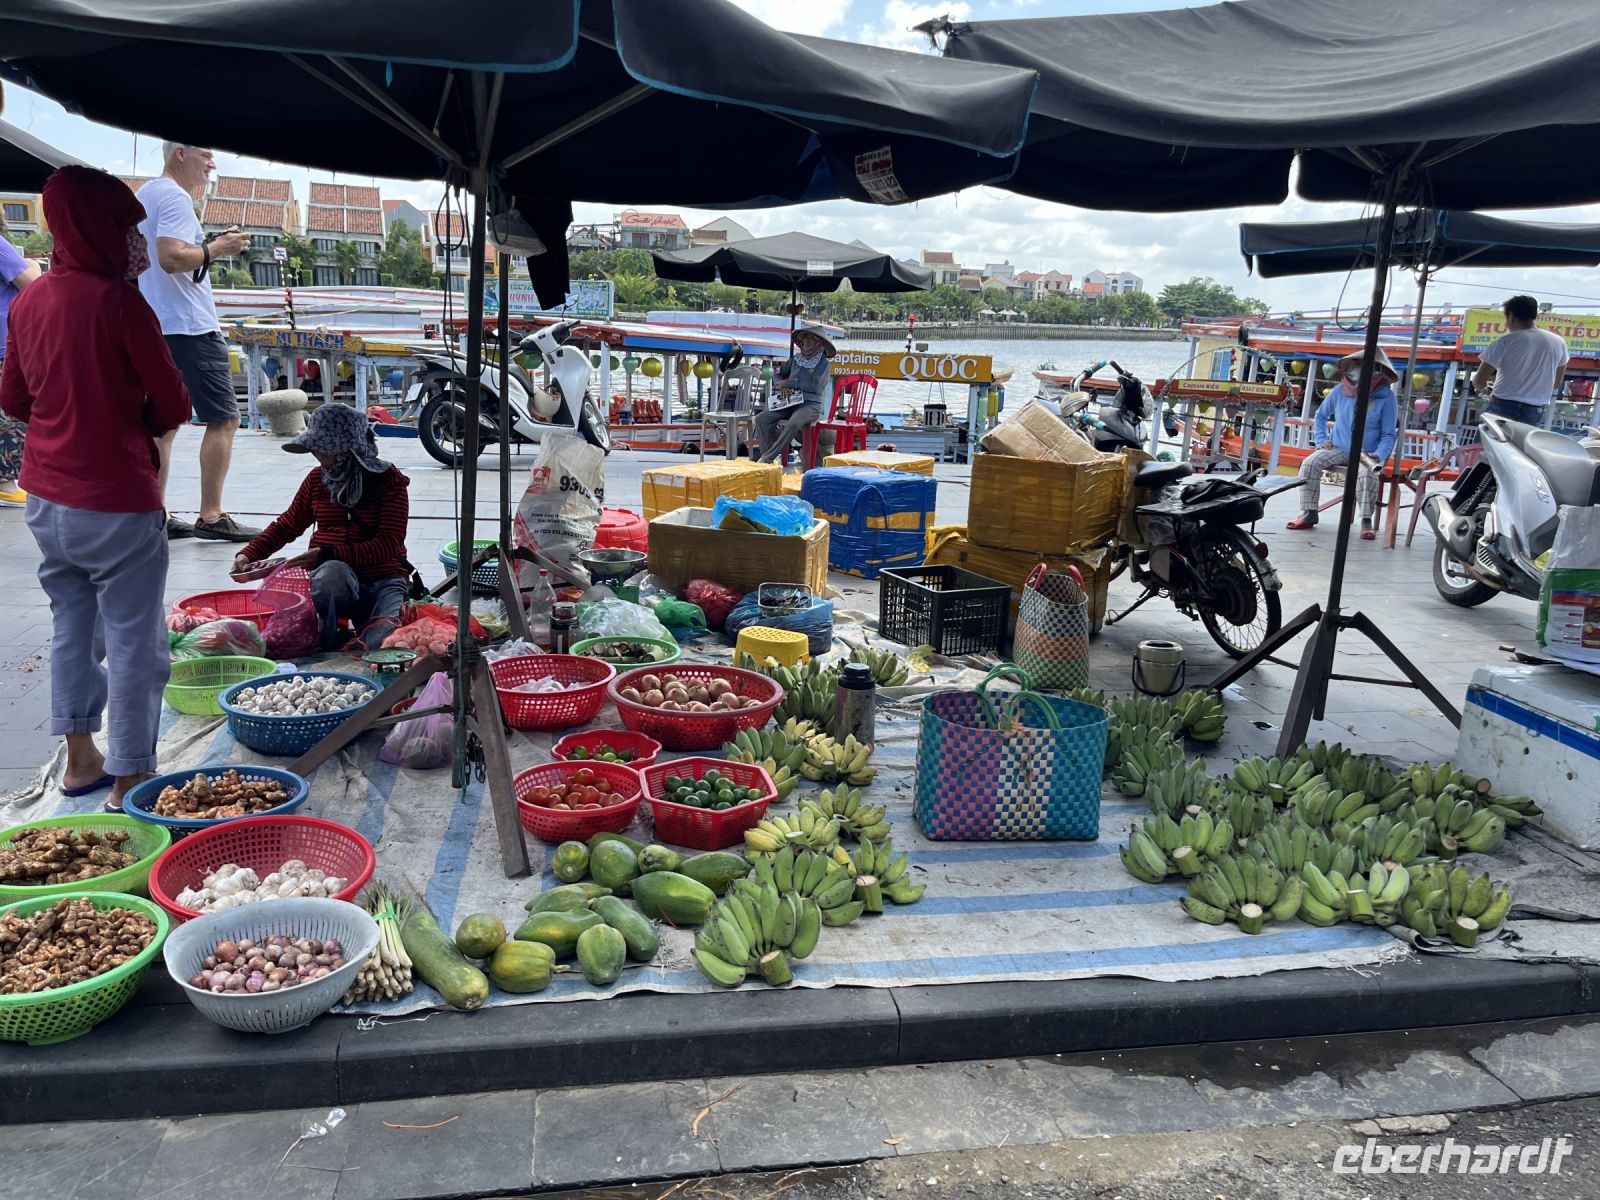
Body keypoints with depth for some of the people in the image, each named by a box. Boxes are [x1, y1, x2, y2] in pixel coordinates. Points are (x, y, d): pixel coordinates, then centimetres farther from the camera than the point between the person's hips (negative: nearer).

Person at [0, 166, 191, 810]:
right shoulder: (119, 301, -16)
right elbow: (173, 405, -12)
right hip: (116, 502, -7)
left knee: (71, 626, 19)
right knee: (133, 643, 2)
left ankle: (80, 759, 30)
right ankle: (129, 779, 9)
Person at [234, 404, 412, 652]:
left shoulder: (389, 480, -1)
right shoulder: (316, 480, 12)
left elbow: (389, 545, -12)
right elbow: (286, 526, 27)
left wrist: (327, 554, -21)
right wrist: (248, 554, 10)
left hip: (382, 580, -2)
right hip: (331, 577, 3)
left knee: (380, 643, -34)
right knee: (335, 572, -39)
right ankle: (324, 644, -17)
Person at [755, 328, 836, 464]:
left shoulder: (823, 363, 0)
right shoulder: (796, 359, 16)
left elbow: (815, 386, -13)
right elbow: (778, 373, 27)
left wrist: (790, 383, -9)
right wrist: (783, 385, 4)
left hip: (810, 404, -6)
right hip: (789, 402, 6)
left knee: (792, 424, -37)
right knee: (761, 419, -17)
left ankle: (767, 458, -34)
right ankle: (767, 457, -22)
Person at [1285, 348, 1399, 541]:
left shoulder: (1386, 398, -4)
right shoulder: (1340, 391, 3)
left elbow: (1388, 435, -1)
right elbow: (1320, 416, 19)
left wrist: (1379, 456, -18)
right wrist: (1321, 440, 4)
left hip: (1367, 455, -3)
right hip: (1338, 449, 3)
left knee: (1368, 474, -36)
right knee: (1309, 463, -24)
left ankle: (1366, 521, -22)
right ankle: (1309, 513, -16)